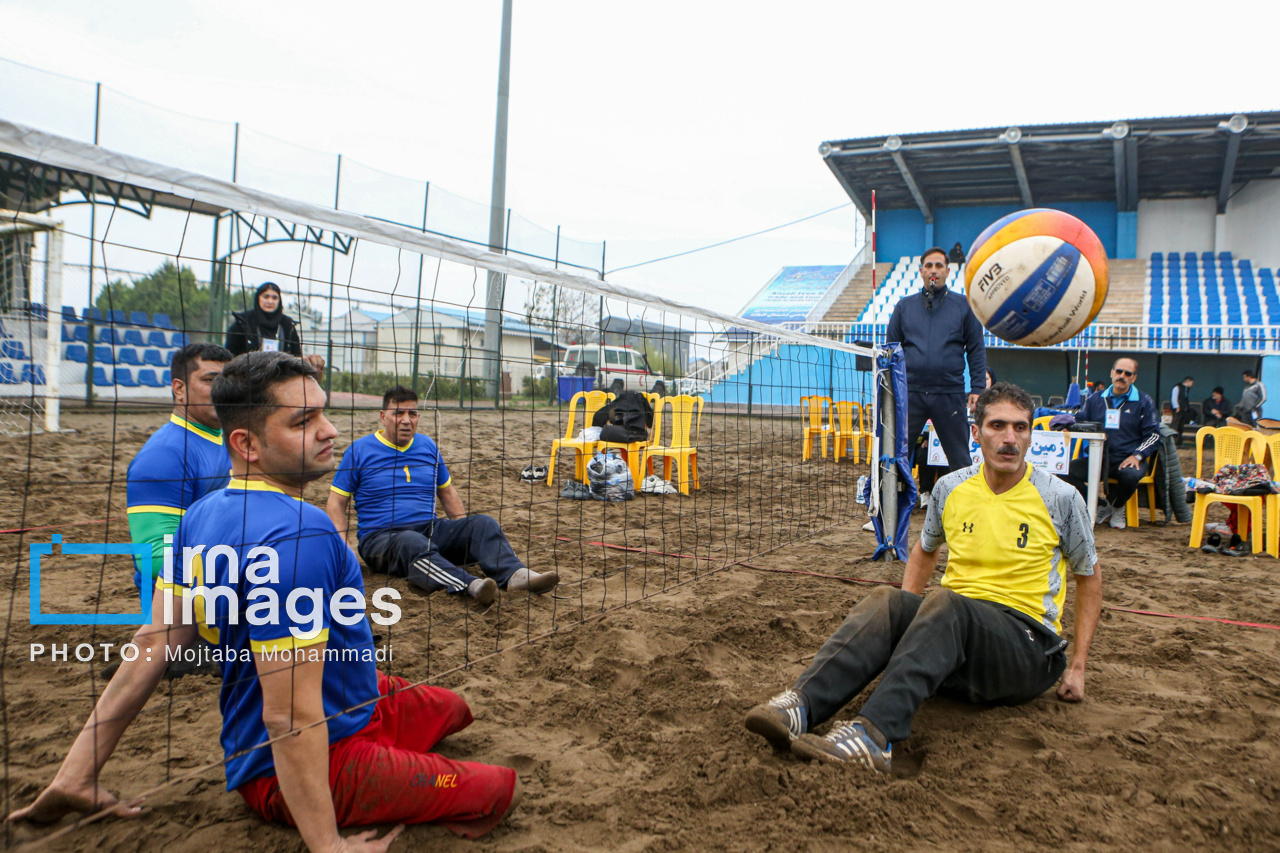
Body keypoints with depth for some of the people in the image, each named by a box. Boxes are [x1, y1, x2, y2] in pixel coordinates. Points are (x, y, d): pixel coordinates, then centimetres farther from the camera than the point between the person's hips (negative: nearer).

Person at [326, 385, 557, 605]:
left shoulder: (428, 446, 16)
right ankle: (470, 585, -62)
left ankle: (515, 574, -45)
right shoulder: (359, 450, 4)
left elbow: (447, 492, 23)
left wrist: (465, 531, 11)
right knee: (413, 543, -39)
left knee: (483, 523, -19)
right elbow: (336, 503, 3)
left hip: (430, 529, 5)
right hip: (380, 537, -4)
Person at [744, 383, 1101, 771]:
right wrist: (904, 618, 11)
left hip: (1029, 645, -3)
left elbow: (1090, 575, 11)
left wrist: (1077, 667, 6)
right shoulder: (950, 488, 7)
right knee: (887, 601, -28)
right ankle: (803, 703, -48)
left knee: (944, 603, -35)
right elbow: (925, 550, 23)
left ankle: (874, 732, -53)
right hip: (955, 624, 3)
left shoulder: (1060, 498, -1)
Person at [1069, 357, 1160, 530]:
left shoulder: (1144, 402, 7)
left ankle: (1117, 507, -1)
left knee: (1129, 475, -38)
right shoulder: (1096, 400, 15)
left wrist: (1137, 456, -14)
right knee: (1067, 471, -25)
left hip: (1127, 459, -2)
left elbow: (1153, 435, 3)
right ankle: (1102, 507, -2)